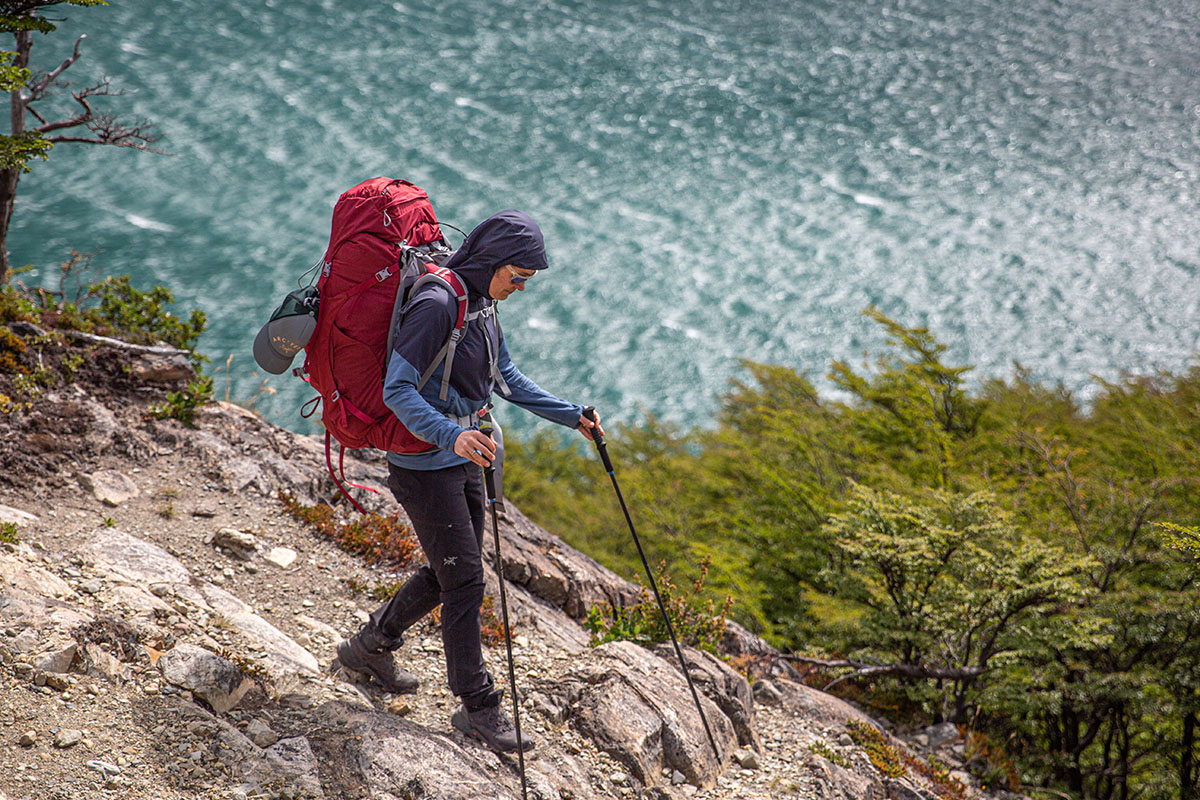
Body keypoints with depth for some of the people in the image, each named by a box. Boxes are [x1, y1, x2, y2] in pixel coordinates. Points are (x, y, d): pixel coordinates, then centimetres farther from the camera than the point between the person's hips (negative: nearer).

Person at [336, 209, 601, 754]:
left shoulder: (483, 304, 6)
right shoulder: (436, 305, -23)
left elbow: (506, 378, 19)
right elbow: (397, 391, -26)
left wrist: (571, 416, 19)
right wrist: (451, 435, -40)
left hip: (461, 460, 9)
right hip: (424, 465, -9)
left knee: (451, 572, 19)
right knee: (464, 579, -2)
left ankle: (370, 646, 39)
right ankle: (477, 707, 11)